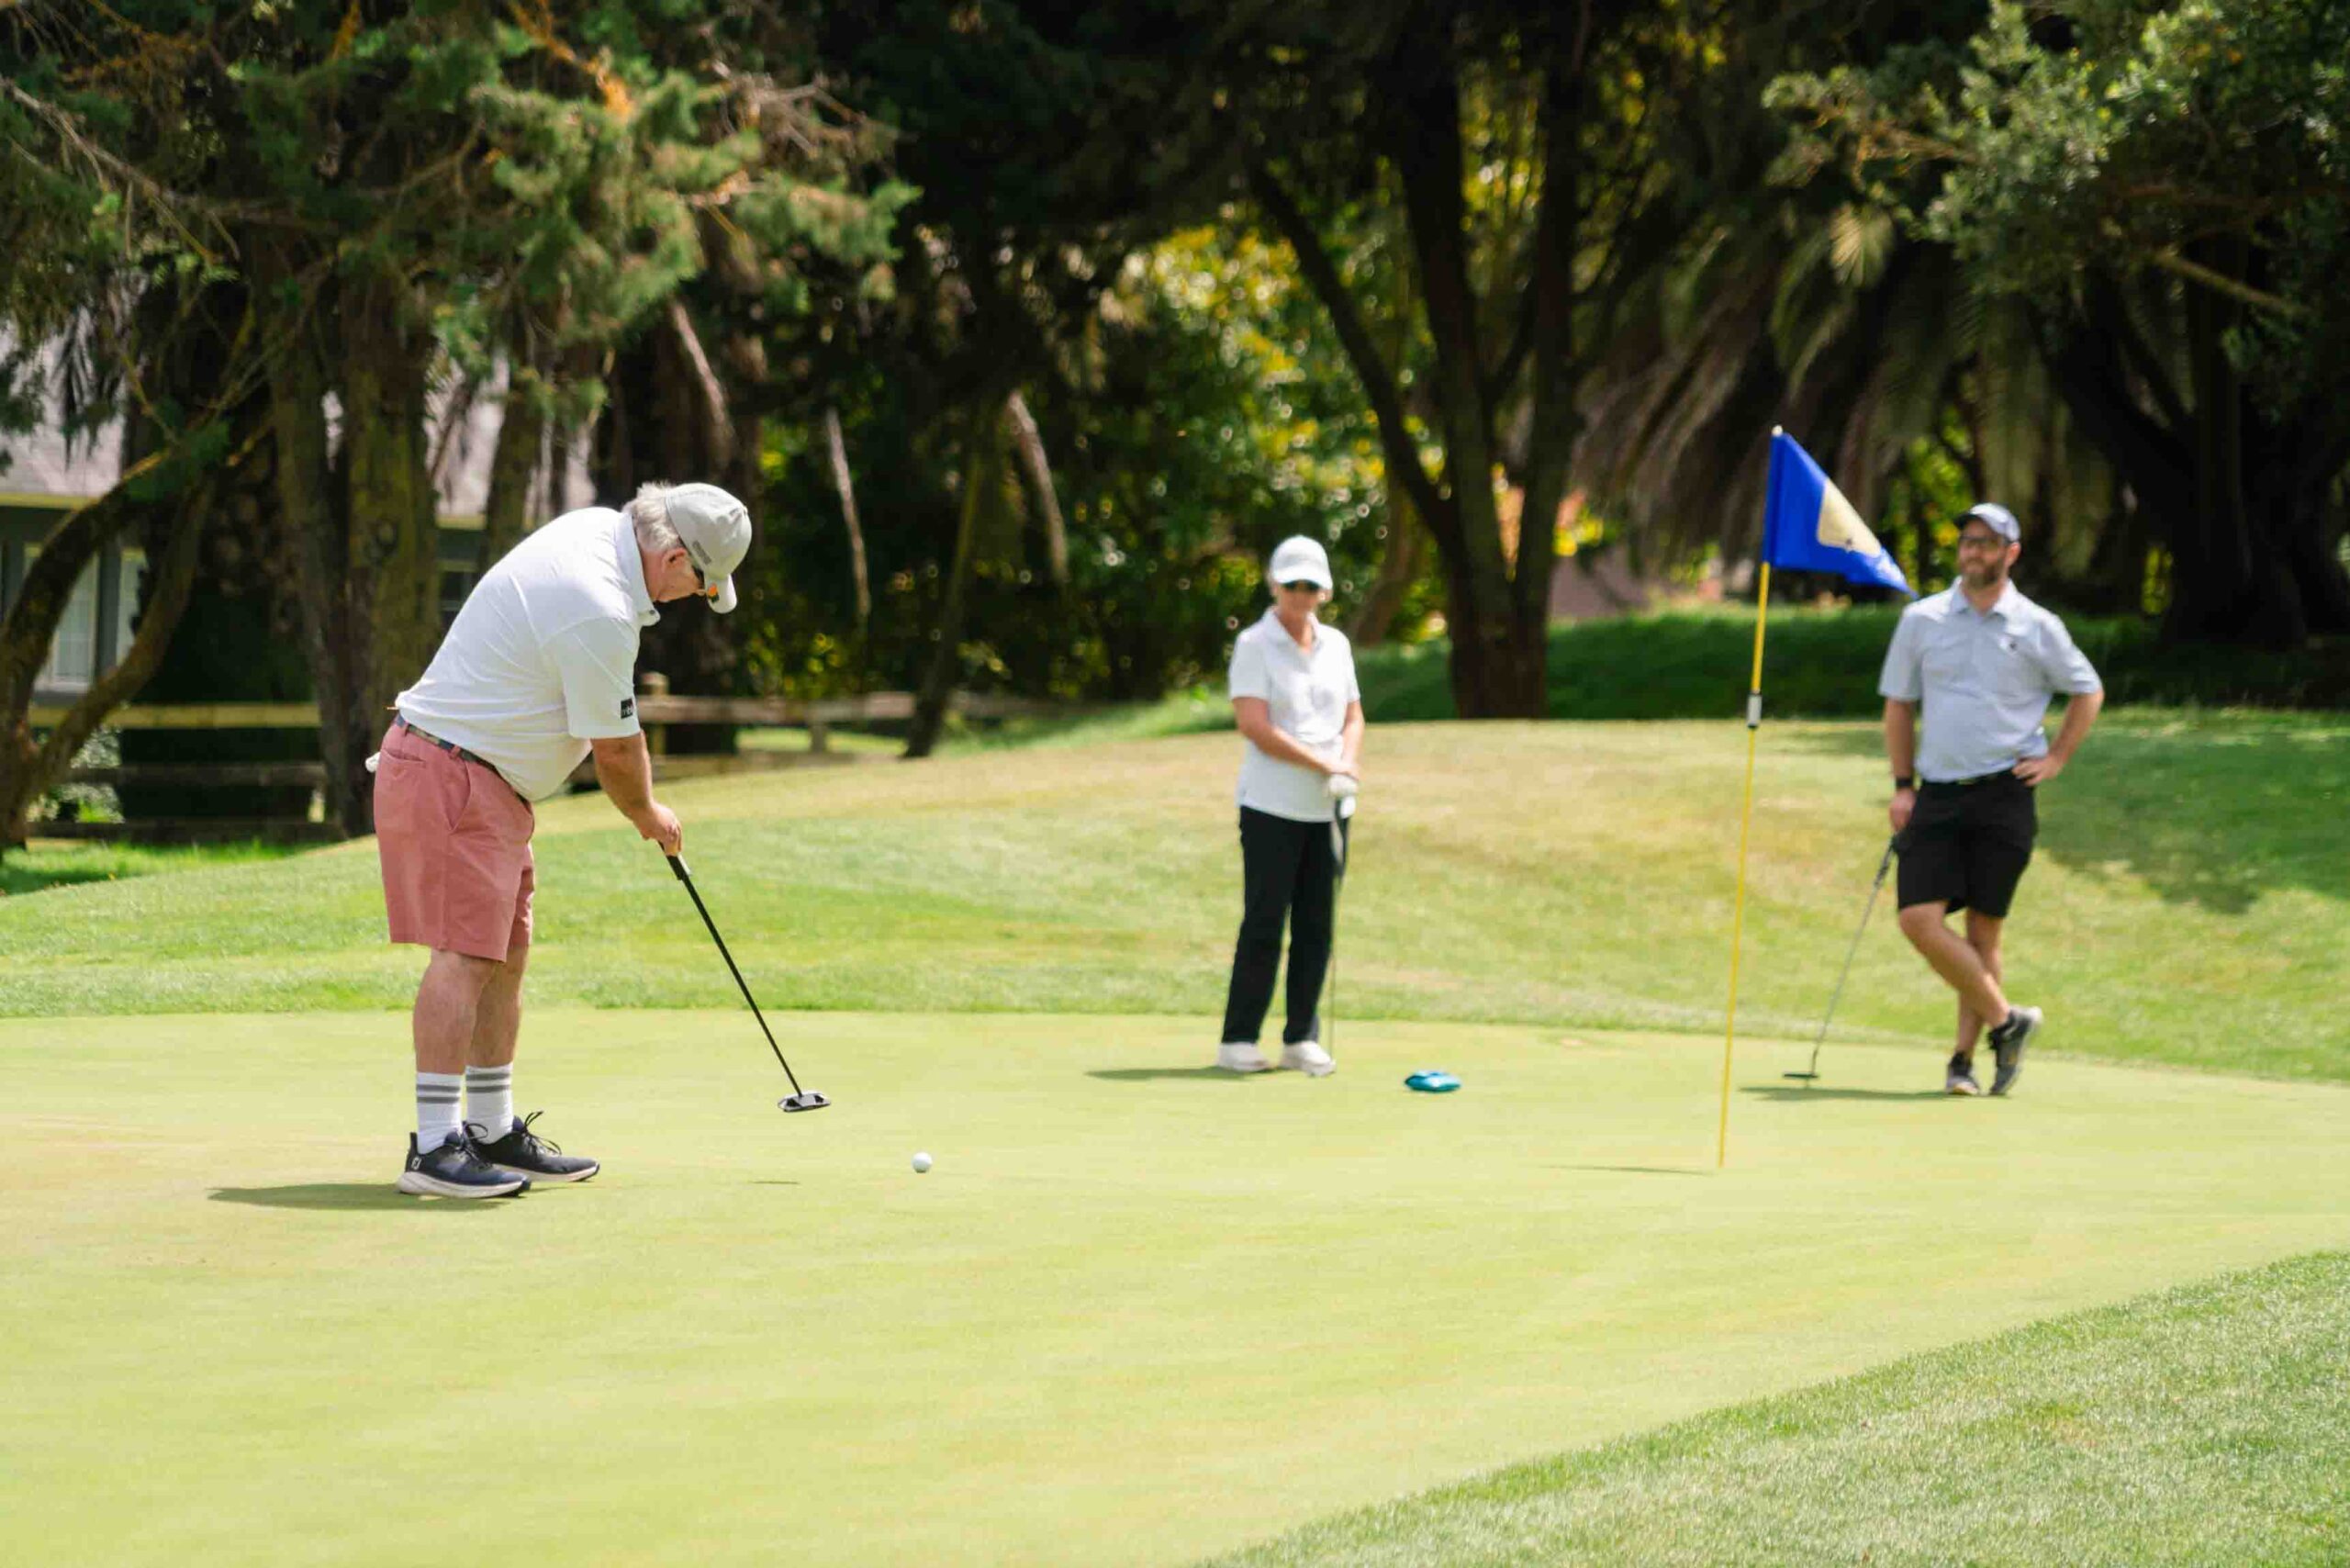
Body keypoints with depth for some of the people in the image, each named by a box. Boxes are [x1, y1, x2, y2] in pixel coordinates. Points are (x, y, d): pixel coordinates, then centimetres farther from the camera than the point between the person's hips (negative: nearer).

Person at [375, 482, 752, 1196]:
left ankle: (495, 1133, 16)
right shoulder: (600, 613, -24)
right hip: (452, 778, -11)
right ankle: (435, 1148, -19)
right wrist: (648, 815, 9)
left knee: (505, 952, 11)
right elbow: (613, 749, -11)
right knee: (465, 955, -15)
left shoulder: (595, 527, 7)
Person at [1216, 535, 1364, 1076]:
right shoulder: (1254, 645, -5)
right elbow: (1255, 727, -13)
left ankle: (1302, 1038, 11)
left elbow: (1352, 717, 16)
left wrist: (1347, 761, -5)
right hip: (1272, 806, -5)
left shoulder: (1336, 644, 12)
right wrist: (1322, 764, -16)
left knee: (1317, 925, 4)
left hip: (1328, 808, 5)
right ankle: (1238, 1041, 0)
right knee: (1264, 923, -6)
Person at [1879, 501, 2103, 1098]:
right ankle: (2005, 1020, 1)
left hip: (2005, 795, -2)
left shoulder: (2037, 627, 3)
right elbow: (1898, 705, 14)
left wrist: (2055, 759, 6)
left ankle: (1964, 1058, 8)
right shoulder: (1921, 620, 7)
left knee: (1983, 930, 0)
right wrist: (1903, 785, 6)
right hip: (1937, 795, 2)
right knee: (1920, 920, -12)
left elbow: (2088, 692, 16)